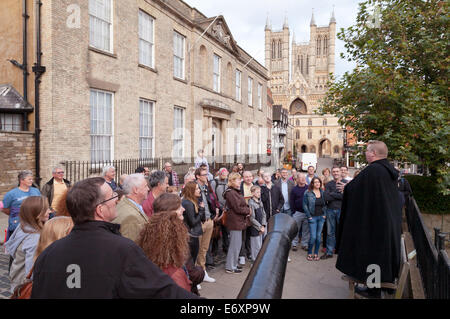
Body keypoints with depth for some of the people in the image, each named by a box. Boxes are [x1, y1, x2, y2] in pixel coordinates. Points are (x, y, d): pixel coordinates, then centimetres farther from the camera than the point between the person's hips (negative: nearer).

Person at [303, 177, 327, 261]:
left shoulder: (322, 192, 7)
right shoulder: (308, 193, -6)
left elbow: (325, 204, 13)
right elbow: (305, 205, -5)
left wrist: (325, 214, 4)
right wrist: (309, 216, -8)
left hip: (321, 217, 4)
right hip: (312, 217, -4)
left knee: (318, 236, 8)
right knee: (313, 236, -7)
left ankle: (316, 253, 19)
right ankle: (309, 253, 10)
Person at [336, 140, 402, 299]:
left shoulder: (371, 170, -23)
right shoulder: (390, 170, 5)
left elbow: (351, 188, -18)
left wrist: (345, 187, 6)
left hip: (374, 222, -8)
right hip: (391, 222, 8)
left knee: (373, 254, 5)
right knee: (386, 251, 20)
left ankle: (374, 290, 16)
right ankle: (388, 282, 34)